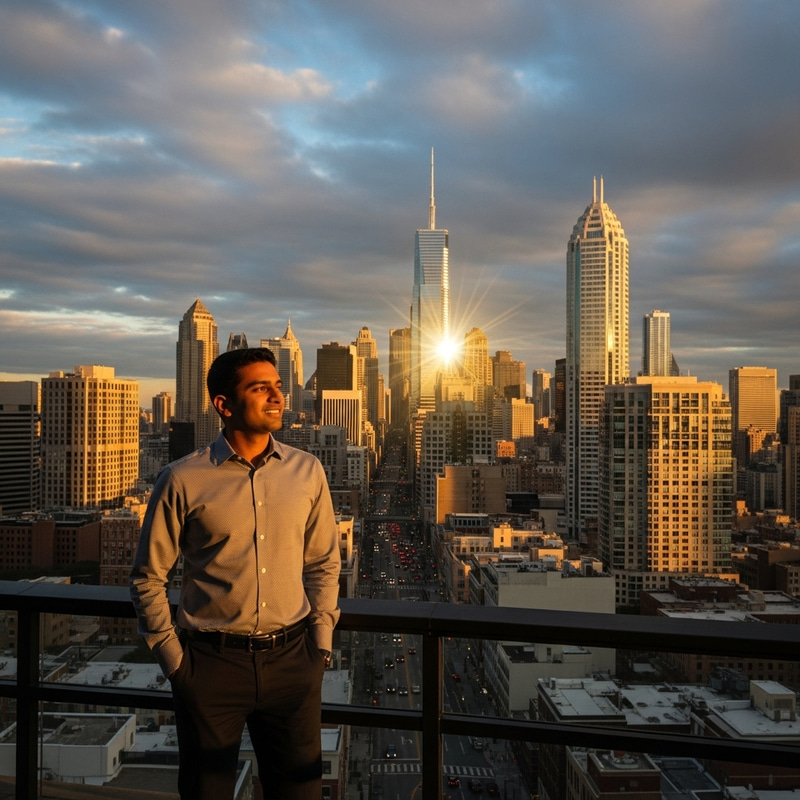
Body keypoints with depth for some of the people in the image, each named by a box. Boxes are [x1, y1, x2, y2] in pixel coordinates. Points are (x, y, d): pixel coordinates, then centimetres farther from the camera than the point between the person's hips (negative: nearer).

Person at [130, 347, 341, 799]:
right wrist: (173, 660, -1)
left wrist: (322, 643, 4)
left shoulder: (307, 471, -1)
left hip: (292, 659, 2)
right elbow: (149, 578, 0)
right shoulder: (183, 481, -9)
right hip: (212, 661, -2)